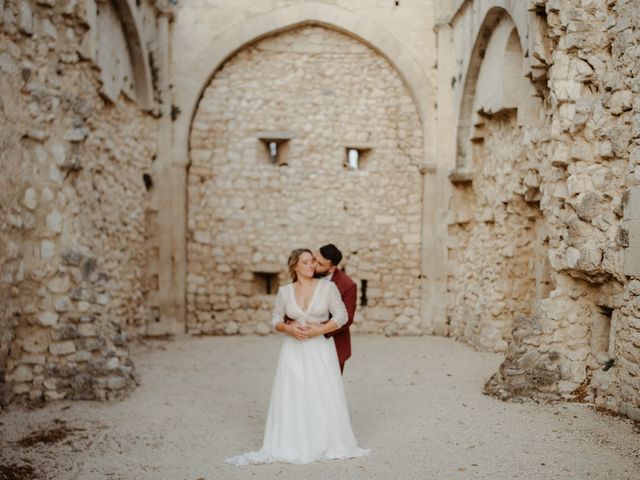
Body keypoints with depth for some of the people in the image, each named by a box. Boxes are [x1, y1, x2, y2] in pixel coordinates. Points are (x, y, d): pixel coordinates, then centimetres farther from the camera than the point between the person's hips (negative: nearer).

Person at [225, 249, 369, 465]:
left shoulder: (327, 287, -5)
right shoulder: (285, 291, 1)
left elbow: (342, 316, -6)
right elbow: (276, 320, 7)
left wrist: (318, 330, -17)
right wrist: (290, 329, -14)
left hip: (321, 348, -1)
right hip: (294, 349, 2)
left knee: (323, 396, -1)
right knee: (291, 395, 0)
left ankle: (327, 444, 14)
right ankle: (291, 445, 9)